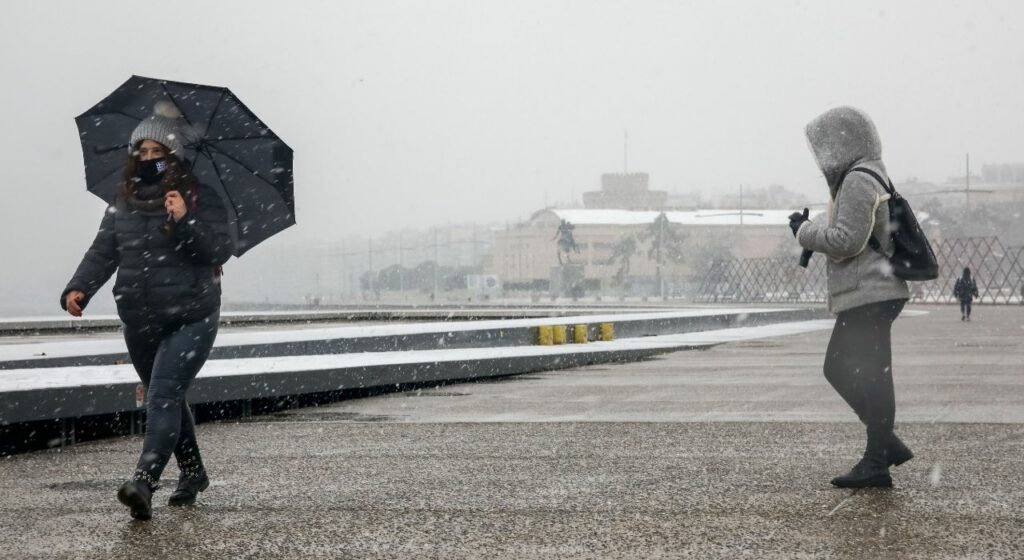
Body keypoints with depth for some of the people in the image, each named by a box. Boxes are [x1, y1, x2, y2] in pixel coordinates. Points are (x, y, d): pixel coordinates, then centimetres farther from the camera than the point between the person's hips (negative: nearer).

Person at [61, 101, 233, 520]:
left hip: (191, 319, -6)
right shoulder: (122, 207, 9)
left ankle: (144, 480, -31)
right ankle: (193, 473, 35)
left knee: (163, 394, -20)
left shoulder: (200, 199, -4)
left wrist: (184, 221, -26)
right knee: (167, 398, 17)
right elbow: (102, 253, 3)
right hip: (140, 324, 6)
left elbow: (220, 251, -12)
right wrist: (78, 288, -14)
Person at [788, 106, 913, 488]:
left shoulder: (858, 181, -14)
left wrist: (805, 231, -6)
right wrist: (810, 231, 14)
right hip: (869, 295, 11)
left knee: (870, 375, -8)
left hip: (869, 296, -11)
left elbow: (846, 241, -21)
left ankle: (876, 463, -6)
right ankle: (886, 445, 16)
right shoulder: (870, 178, 20)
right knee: (837, 368, 14)